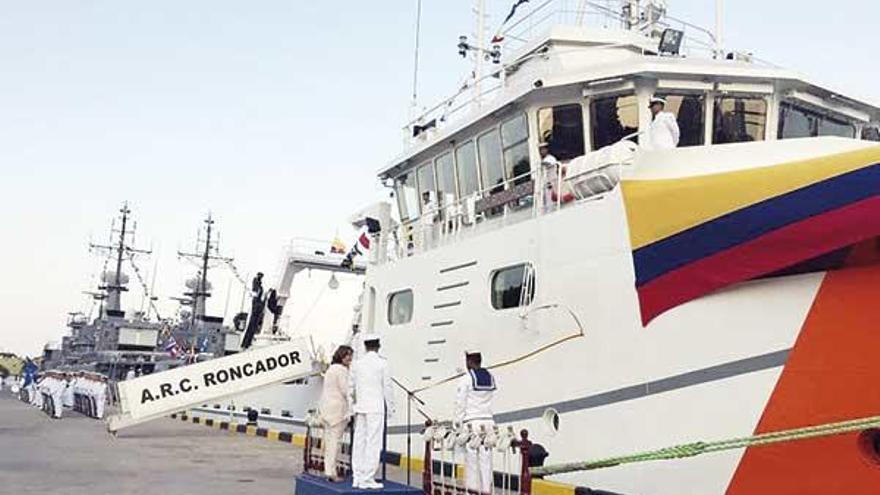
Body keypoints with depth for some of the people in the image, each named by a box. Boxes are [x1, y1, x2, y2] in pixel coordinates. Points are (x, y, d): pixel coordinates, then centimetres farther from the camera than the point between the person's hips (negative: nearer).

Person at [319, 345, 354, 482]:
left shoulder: (330, 369, 19)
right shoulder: (342, 370, -11)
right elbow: (346, 391, -15)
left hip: (326, 408, 9)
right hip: (338, 408, -9)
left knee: (329, 439, 9)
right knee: (335, 439, -7)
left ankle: (328, 471, 12)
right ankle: (331, 472, -6)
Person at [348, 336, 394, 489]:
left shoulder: (356, 363, 6)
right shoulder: (382, 363, -6)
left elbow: (351, 387, 10)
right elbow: (387, 387, -5)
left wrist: (353, 405, 20)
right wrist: (390, 406, 4)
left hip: (360, 408, 5)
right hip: (376, 408, -5)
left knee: (359, 442, 9)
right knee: (373, 444, -2)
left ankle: (357, 478, 14)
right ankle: (367, 479, -2)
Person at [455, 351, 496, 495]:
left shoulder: (465, 379, -7)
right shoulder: (491, 378, 10)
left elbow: (460, 403, -6)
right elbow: (490, 400, 13)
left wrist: (458, 422, -1)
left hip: (471, 422, -5)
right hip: (488, 421, 5)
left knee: (471, 456, 1)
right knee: (486, 457, 6)